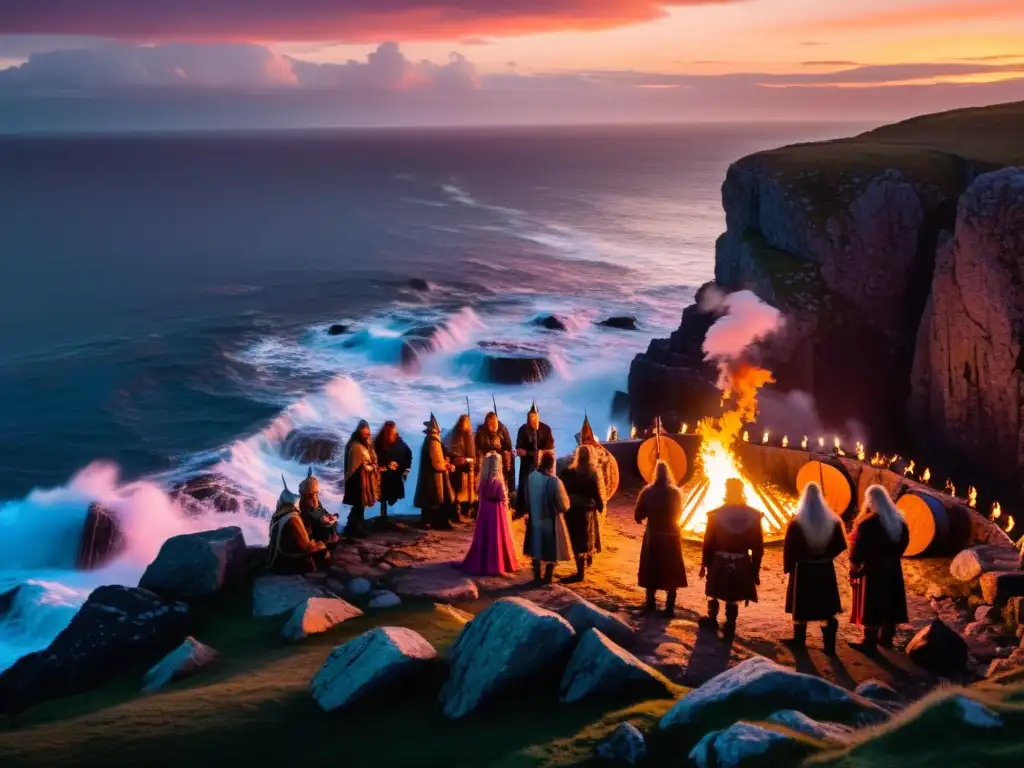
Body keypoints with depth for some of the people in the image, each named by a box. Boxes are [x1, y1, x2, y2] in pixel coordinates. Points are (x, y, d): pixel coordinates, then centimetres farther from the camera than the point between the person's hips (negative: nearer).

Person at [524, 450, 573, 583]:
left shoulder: (532, 477, -10)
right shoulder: (554, 481, -25)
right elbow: (564, 505, -18)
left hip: (535, 519, 5)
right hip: (551, 521, -5)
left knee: (536, 549, 19)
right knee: (552, 551, 12)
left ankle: (537, 576, 27)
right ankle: (547, 578, 17)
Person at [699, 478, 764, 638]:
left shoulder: (716, 514, -8)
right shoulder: (753, 515, -4)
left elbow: (708, 542, -3)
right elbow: (758, 546, -2)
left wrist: (705, 564, 7)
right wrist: (755, 570, 6)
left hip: (719, 562, 0)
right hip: (741, 564, 0)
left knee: (713, 593, 20)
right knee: (733, 598, 9)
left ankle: (712, 619, 36)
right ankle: (729, 626, 11)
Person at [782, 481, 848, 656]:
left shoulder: (796, 522, -12)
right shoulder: (832, 521, -4)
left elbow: (788, 548, -10)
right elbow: (841, 545, 1)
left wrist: (788, 567, 1)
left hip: (803, 569, -2)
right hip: (825, 570, 2)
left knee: (801, 606, 13)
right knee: (827, 609, 7)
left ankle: (799, 640, 24)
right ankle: (829, 646, 3)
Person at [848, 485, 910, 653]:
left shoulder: (867, 523, -19)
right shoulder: (898, 520, 4)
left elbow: (858, 547, -16)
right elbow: (903, 542, 13)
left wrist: (854, 566, -5)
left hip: (872, 568, -7)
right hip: (892, 568, 7)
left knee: (872, 605, -2)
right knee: (889, 602, 15)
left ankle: (869, 642, 1)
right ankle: (886, 637, 25)